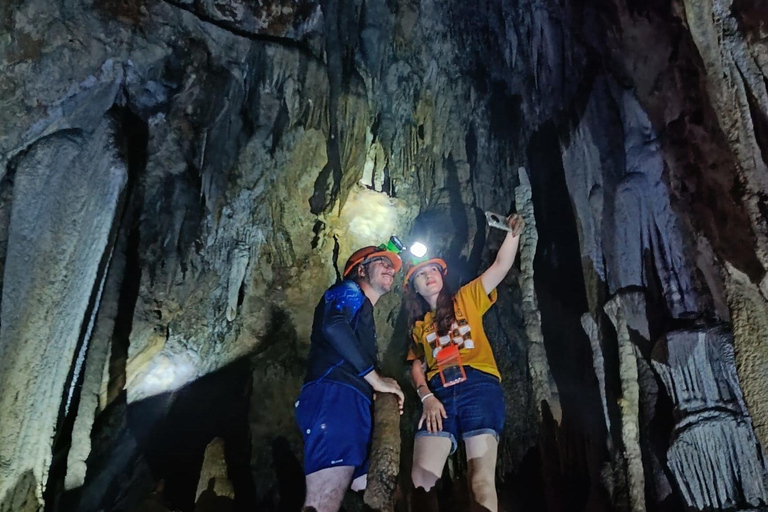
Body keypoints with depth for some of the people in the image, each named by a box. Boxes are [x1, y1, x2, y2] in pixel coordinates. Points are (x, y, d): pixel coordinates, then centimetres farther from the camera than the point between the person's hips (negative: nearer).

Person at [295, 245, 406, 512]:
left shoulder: (365, 314, 36)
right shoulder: (349, 291, 11)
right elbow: (333, 325, -12)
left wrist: (387, 393, 13)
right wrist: (375, 378, -8)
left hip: (353, 404, 9)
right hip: (334, 395, -9)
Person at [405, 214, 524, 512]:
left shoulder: (466, 299, 21)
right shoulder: (419, 325, 26)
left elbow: (502, 266, 12)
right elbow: (416, 365, 15)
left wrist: (513, 233, -4)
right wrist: (426, 397, -5)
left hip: (478, 387, -2)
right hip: (439, 393, 2)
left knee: (482, 476, -16)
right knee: (421, 476, -15)